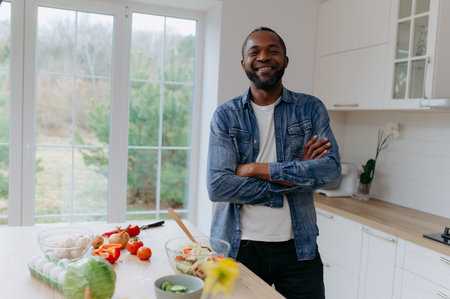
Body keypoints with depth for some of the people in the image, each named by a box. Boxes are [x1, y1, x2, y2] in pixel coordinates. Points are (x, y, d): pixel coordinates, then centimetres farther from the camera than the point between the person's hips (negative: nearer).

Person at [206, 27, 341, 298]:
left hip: (298, 247, 1)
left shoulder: (311, 109, 3)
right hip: (239, 246, 0)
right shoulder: (226, 116, -1)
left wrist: (257, 169, -16)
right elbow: (217, 186, -12)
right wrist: (294, 176, -13)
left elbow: (332, 171, -11)